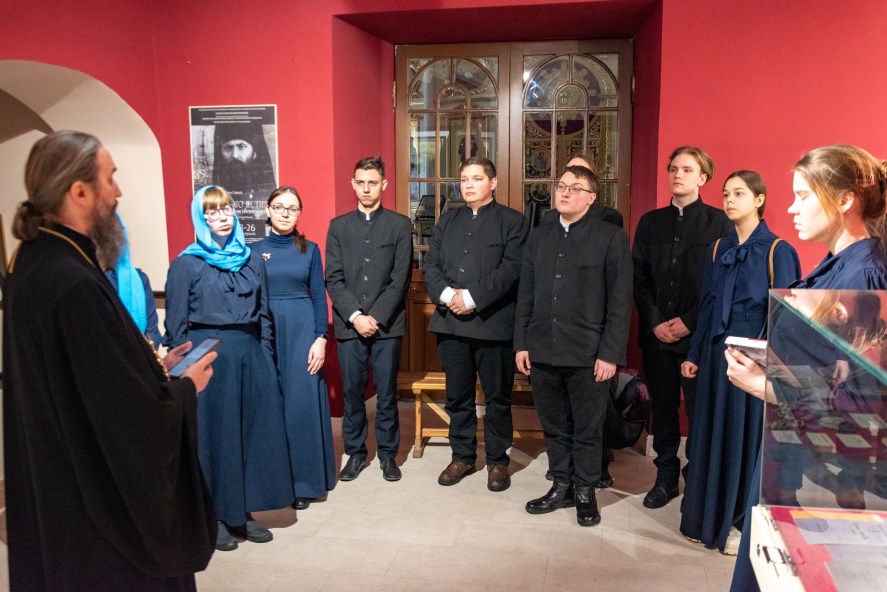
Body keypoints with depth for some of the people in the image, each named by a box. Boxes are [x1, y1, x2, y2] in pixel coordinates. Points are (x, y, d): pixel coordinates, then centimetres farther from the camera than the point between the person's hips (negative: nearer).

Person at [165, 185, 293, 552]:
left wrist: (265, 357, 7)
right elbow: (176, 325, -2)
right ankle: (214, 517, 19)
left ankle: (242, 512, 22)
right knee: (214, 435, 4)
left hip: (250, 356, 4)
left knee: (253, 432, 8)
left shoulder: (252, 260, 11)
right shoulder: (187, 264, -1)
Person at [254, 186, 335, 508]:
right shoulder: (254, 250, 6)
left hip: (302, 331, -1)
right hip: (264, 333, 1)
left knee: (302, 404, 0)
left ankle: (303, 481, 11)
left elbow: (319, 296, 3)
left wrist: (321, 338, -7)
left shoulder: (309, 250, 5)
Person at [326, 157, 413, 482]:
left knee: (386, 393, 6)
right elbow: (334, 279, 1)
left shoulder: (399, 224, 3)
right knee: (352, 393, 8)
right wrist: (355, 316, -11)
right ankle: (355, 453, 22)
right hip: (349, 325, 2)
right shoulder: (338, 226, 9)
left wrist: (377, 317, -12)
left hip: (387, 324, -1)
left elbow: (401, 278, -4)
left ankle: (388, 454, 21)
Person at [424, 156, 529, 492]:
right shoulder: (447, 221, 16)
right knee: (457, 396, 13)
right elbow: (431, 264, 8)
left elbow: (511, 269, -11)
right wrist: (446, 294, -11)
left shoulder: (512, 221, 0)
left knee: (497, 398, 7)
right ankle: (462, 456, 28)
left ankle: (497, 461, 22)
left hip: (494, 323, -4)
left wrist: (472, 297, -18)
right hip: (451, 323, 5)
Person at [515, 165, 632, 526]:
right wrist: (521, 343, 7)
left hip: (588, 355, -4)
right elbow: (526, 295, 12)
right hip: (542, 352, 4)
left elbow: (620, 302, -7)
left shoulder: (611, 238, -4)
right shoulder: (539, 238, 11)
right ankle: (561, 486, 30)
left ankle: (585, 492, 26)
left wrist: (610, 353, -11)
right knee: (554, 427, 14)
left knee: (587, 430, 9)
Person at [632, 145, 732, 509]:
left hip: (699, 335, -3)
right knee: (663, 409, 11)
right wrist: (655, 322, -6)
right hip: (656, 334, 3)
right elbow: (638, 277, 5)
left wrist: (690, 322, -12)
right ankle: (666, 477, 25)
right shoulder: (650, 222, 9)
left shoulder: (719, 223, -1)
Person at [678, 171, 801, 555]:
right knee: (710, 432, 11)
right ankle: (706, 516, 27)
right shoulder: (718, 248, 8)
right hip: (716, 350, 5)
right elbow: (706, 305, 10)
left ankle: (741, 522, 20)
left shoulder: (777, 250, -8)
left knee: (747, 435, 5)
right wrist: (694, 354, 8)